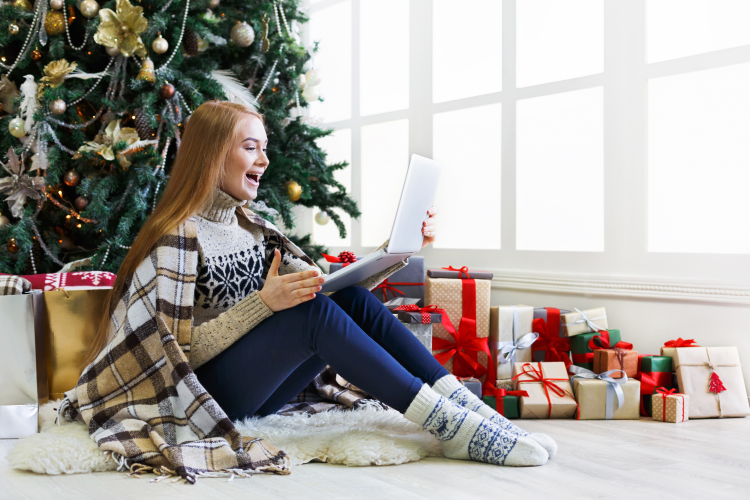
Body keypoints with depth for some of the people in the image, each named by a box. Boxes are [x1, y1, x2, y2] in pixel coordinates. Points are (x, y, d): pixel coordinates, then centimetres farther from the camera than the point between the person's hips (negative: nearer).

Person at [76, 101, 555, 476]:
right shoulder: (179, 236, -10)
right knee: (315, 314, -30)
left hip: (258, 388, 7)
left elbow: (330, 285, 8)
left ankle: (467, 405, -21)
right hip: (203, 391, -7)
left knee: (353, 299, -15)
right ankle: (452, 426, -33)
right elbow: (180, 350, -16)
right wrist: (264, 302, -27)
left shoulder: (254, 227, 14)